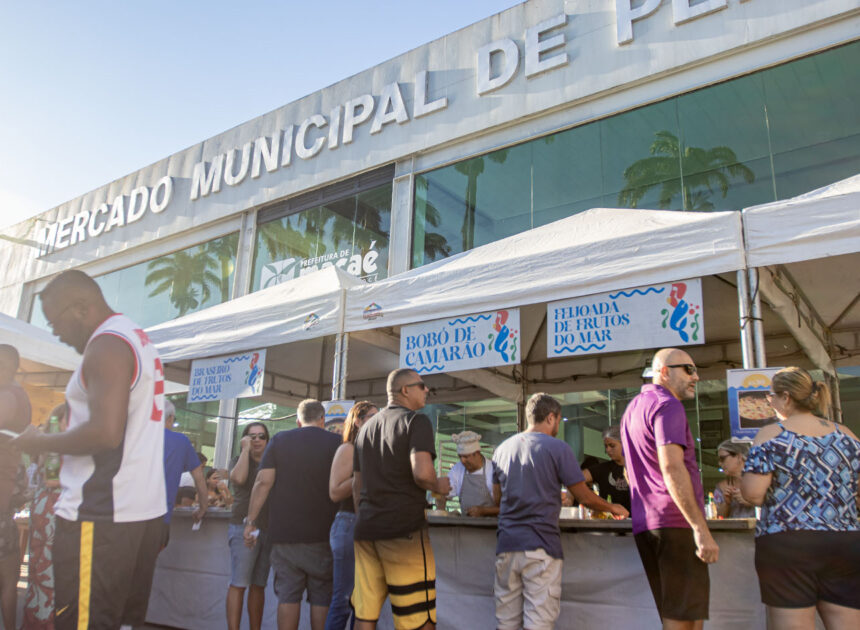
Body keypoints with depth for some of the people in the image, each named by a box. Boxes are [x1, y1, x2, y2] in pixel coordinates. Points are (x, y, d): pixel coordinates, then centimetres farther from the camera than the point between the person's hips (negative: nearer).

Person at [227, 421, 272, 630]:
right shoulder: (239, 460, 5)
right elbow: (238, 478, -19)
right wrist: (245, 450, -11)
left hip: (268, 529, 5)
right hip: (244, 527, -4)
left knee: (259, 585, 9)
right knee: (239, 584, -9)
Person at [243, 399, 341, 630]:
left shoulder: (280, 440, 4)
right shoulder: (337, 442, 0)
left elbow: (263, 482, -2)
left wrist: (250, 521, 3)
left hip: (284, 532, 1)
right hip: (323, 534, -1)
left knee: (288, 595, 8)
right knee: (321, 596, 8)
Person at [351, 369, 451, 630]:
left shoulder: (366, 427, 17)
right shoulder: (416, 421, -7)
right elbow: (422, 473, -22)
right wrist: (439, 486, -2)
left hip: (366, 530, 7)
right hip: (404, 530, -7)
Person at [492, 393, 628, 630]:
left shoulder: (502, 449, 11)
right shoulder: (558, 448, -5)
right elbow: (585, 497, -3)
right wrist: (612, 508, 17)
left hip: (506, 546, 5)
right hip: (540, 547, -5)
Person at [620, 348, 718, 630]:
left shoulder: (632, 409, 22)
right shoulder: (668, 405, -8)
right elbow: (672, 468, -20)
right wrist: (701, 528, -22)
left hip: (644, 522, 9)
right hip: (676, 521, -9)